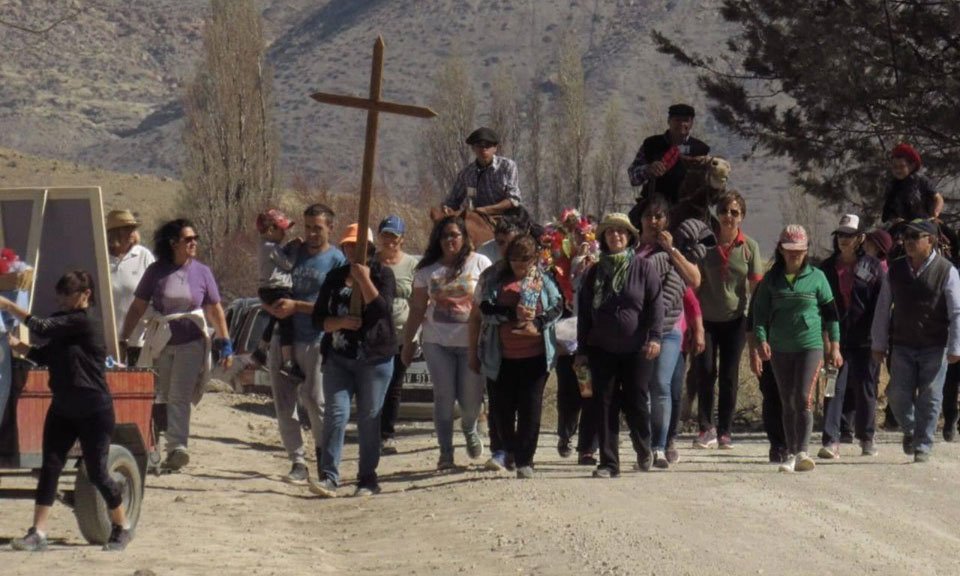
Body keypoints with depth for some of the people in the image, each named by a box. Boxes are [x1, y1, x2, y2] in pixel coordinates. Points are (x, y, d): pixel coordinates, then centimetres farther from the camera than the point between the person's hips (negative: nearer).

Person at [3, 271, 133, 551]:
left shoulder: (86, 321, -16)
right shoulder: (64, 321, 12)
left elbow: (43, 327, -22)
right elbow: (46, 355, 12)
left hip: (93, 410, -8)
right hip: (63, 407, 8)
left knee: (96, 472, 0)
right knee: (49, 467, -2)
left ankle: (122, 528, 18)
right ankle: (38, 533, -4)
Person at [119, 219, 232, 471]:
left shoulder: (202, 272, 1)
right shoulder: (156, 271, 0)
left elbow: (215, 309, 8)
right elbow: (138, 308, 4)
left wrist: (225, 342, 6)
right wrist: (123, 339, 1)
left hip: (191, 342, -2)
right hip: (160, 343, 2)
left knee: (179, 397, -13)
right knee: (161, 398, 7)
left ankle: (177, 447, -19)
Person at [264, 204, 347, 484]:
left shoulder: (336, 260, -3)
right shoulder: (292, 252, 12)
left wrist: (296, 306, -17)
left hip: (315, 341, -5)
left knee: (313, 400, -6)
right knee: (283, 403, 3)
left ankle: (324, 457, 13)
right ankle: (297, 462, 7)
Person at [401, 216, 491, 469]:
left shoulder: (480, 263, 1)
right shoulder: (428, 270, 7)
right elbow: (417, 309, 11)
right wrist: (407, 343, 11)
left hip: (472, 342, -2)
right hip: (437, 343, 2)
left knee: (471, 397, 1)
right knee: (443, 396, -1)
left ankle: (469, 430, 35)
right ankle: (445, 451, 9)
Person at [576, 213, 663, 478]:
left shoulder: (644, 268, 1)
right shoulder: (595, 272, 9)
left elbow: (656, 304, -4)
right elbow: (584, 312, 11)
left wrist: (654, 337, -16)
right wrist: (582, 350, 8)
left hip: (636, 349, -3)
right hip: (602, 349, 3)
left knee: (637, 402, 1)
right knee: (605, 406, 0)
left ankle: (643, 450, 27)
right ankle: (609, 462, 4)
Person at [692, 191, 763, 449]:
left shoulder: (749, 247, 0)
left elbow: (756, 285, 2)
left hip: (735, 319, 0)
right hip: (707, 318, 0)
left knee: (729, 375, 4)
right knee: (704, 372, -6)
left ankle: (725, 431, 11)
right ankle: (706, 428, 4)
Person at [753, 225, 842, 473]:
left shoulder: (816, 277, 3)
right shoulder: (771, 279, 7)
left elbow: (830, 312, 6)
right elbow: (760, 312, 6)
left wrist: (834, 345, 2)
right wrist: (762, 340, -9)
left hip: (810, 345, -3)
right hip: (780, 348, 3)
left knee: (803, 398, -14)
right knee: (788, 403, 7)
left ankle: (802, 452, -18)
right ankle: (791, 454, 12)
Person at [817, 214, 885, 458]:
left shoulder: (873, 267, 1)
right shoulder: (827, 267, 8)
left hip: (864, 339, -1)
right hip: (836, 337, 1)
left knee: (865, 388, 8)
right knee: (834, 387, -6)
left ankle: (866, 438, 23)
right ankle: (831, 441, -9)